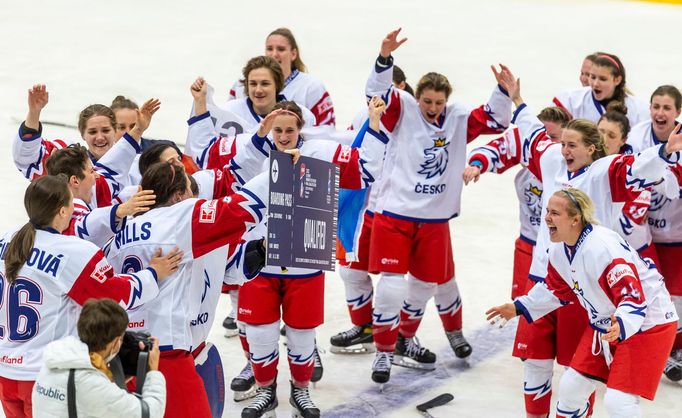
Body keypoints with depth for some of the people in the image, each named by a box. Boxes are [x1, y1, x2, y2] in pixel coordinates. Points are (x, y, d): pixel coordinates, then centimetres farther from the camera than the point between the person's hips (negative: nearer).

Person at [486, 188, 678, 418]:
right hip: (604, 323, 9)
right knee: (571, 387, 11)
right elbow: (559, 290, 14)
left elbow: (634, 298, -35)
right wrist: (519, 308, 12)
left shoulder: (604, 248, -32)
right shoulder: (559, 249, -4)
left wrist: (621, 326, -53)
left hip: (647, 323, -9)